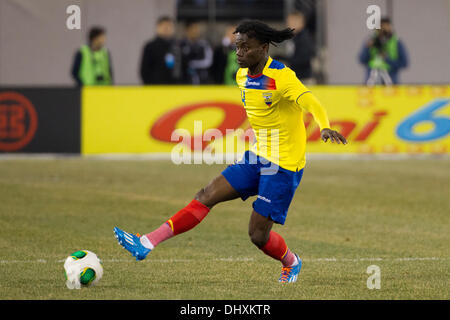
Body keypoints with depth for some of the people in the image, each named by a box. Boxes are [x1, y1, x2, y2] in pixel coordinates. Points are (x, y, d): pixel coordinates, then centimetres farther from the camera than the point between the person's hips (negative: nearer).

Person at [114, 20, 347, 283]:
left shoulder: (282, 77, -20)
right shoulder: (243, 76, 6)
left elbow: (313, 104, -35)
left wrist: (326, 128, -55)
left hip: (284, 166, -8)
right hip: (257, 157, 8)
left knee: (258, 234, -5)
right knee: (208, 195, -3)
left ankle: (291, 263, 28)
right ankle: (147, 243, -6)